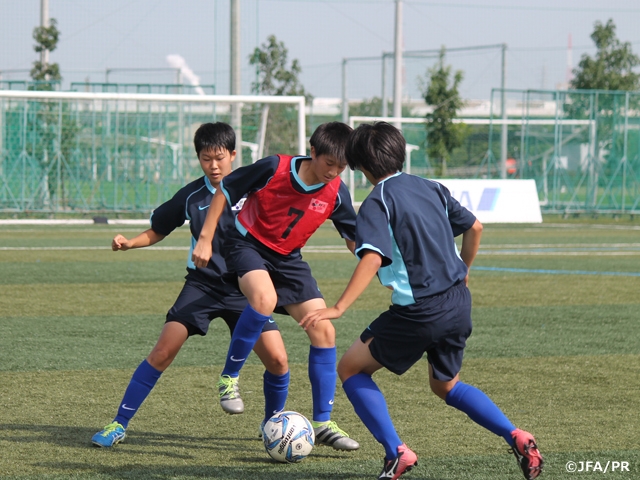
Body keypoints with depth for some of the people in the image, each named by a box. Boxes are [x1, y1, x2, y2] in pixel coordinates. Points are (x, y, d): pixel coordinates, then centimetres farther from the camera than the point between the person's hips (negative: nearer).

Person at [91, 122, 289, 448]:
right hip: (202, 284, 0)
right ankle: (119, 424, -6)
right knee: (163, 351, -14)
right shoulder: (191, 196, -1)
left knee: (277, 360, -10)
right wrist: (128, 243, -8)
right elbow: (156, 231, 11)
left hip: (243, 288, 0)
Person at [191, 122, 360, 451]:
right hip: (248, 244, -5)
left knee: (324, 331, -6)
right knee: (264, 298, -37)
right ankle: (228, 377, -16)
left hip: (288, 259, 5)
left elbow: (355, 238, 4)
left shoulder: (336, 193, -10)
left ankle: (322, 423, 4)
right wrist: (205, 239, -13)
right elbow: (224, 191, -10)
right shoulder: (274, 168, -22)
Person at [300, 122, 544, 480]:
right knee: (446, 386, 28)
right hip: (459, 303, 7)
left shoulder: (378, 202, -10)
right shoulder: (431, 188, 11)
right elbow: (475, 228, 17)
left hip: (420, 312, -7)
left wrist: (338, 309, -28)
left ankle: (396, 451, -4)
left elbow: (372, 260, -24)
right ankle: (516, 437, 9)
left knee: (351, 369, 10)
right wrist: (462, 272, 33)